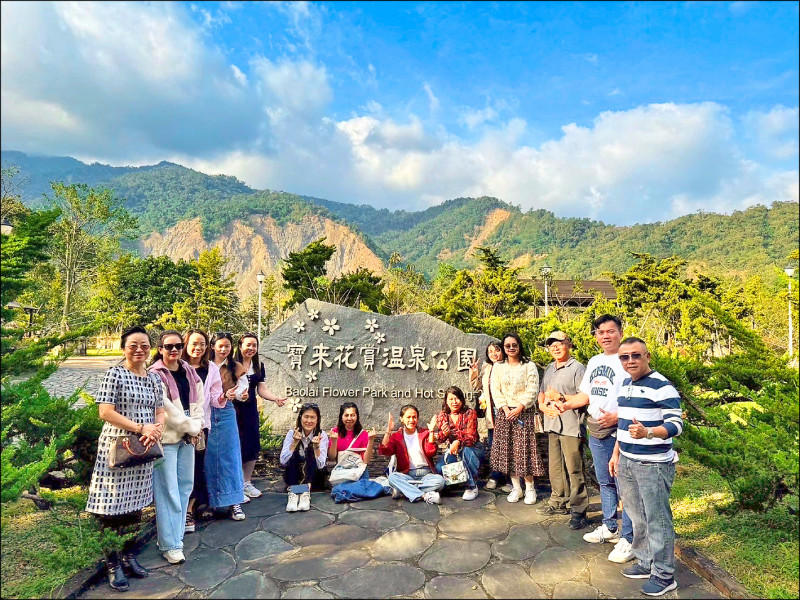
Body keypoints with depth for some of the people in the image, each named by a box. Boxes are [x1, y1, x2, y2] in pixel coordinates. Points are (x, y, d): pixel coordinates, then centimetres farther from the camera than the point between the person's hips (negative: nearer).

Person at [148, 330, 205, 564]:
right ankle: (171, 545, 7)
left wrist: (196, 427, -3)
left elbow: (199, 401, 10)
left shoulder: (190, 372, 9)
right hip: (166, 438, -6)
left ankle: (175, 533, 27)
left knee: (185, 486, 12)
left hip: (188, 437, 7)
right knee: (168, 491, -2)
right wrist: (190, 427, -10)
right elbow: (165, 409, -15)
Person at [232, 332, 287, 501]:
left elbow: (262, 390, 9)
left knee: (252, 446, 9)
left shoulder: (259, 366, 10)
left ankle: (247, 483, 26)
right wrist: (236, 395, -29)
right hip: (233, 410, -5)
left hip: (251, 410, 6)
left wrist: (276, 398, -6)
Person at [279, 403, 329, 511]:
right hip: (294, 478, 1)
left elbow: (320, 465, -19)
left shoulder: (322, 435, -10)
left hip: (313, 478, 0)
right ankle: (292, 493, -33)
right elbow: (283, 461, -19)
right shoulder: (292, 433, -8)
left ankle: (306, 493, -35)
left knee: (310, 451, -26)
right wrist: (295, 442, -29)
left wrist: (316, 446, -33)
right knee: (294, 452, -26)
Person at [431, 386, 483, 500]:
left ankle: (472, 486, -19)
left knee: (467, 451, -38)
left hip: (471, 449, -3)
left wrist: (458, 442, -41)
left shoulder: (470, 413, -11)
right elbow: (439, 439, -4)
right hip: (452, 451, 3)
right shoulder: (442, 416, 0)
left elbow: (471, 437, -20)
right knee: (439, 468, -23)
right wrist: (444, 433, -28)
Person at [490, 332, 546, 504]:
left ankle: (530, 488, 9)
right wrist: (506, 409, -9)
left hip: (523, 411, -3)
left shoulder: (529, 366, 2)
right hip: (504, 412, 3)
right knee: (507, 449, 4)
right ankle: (516, 488, 15)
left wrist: (519, 409, -13)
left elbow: (532, 391, -5)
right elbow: (496, 391, 4)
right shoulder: (498, 367, 11)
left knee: (524, 448, -5)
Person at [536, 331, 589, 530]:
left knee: (574, 470, -3)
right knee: (555, 468, 15)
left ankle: (578, 510, 7)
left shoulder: (577, 368, -7)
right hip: (552, 425, 8)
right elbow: (541, 393, 21)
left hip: (571, 426, -7)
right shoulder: (549, 369, 17)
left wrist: (561, 398, -20)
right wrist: (543, 406, 1)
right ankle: (559, 502, 28)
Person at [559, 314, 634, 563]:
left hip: (619, 432, -8)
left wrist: (616, 417, -26)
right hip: (595, 431, 8)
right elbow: (586, 394, 19)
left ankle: (629, 539, 13)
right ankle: (609, 528, 35)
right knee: (605, 482, 20)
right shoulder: (594, 362, 14)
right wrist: (568, 403, 3)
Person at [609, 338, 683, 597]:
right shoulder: (625, 384, 11)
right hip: (626, 462, 8)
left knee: (657, 520, 2)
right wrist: (616, 454, 18)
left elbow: (676, 424, -17)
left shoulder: (662, 386, -14)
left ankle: (664, 575, 18)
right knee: (637, 517, 17)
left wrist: (648, 433, -34)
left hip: (653, 464, -8)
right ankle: (645, 563, 33)